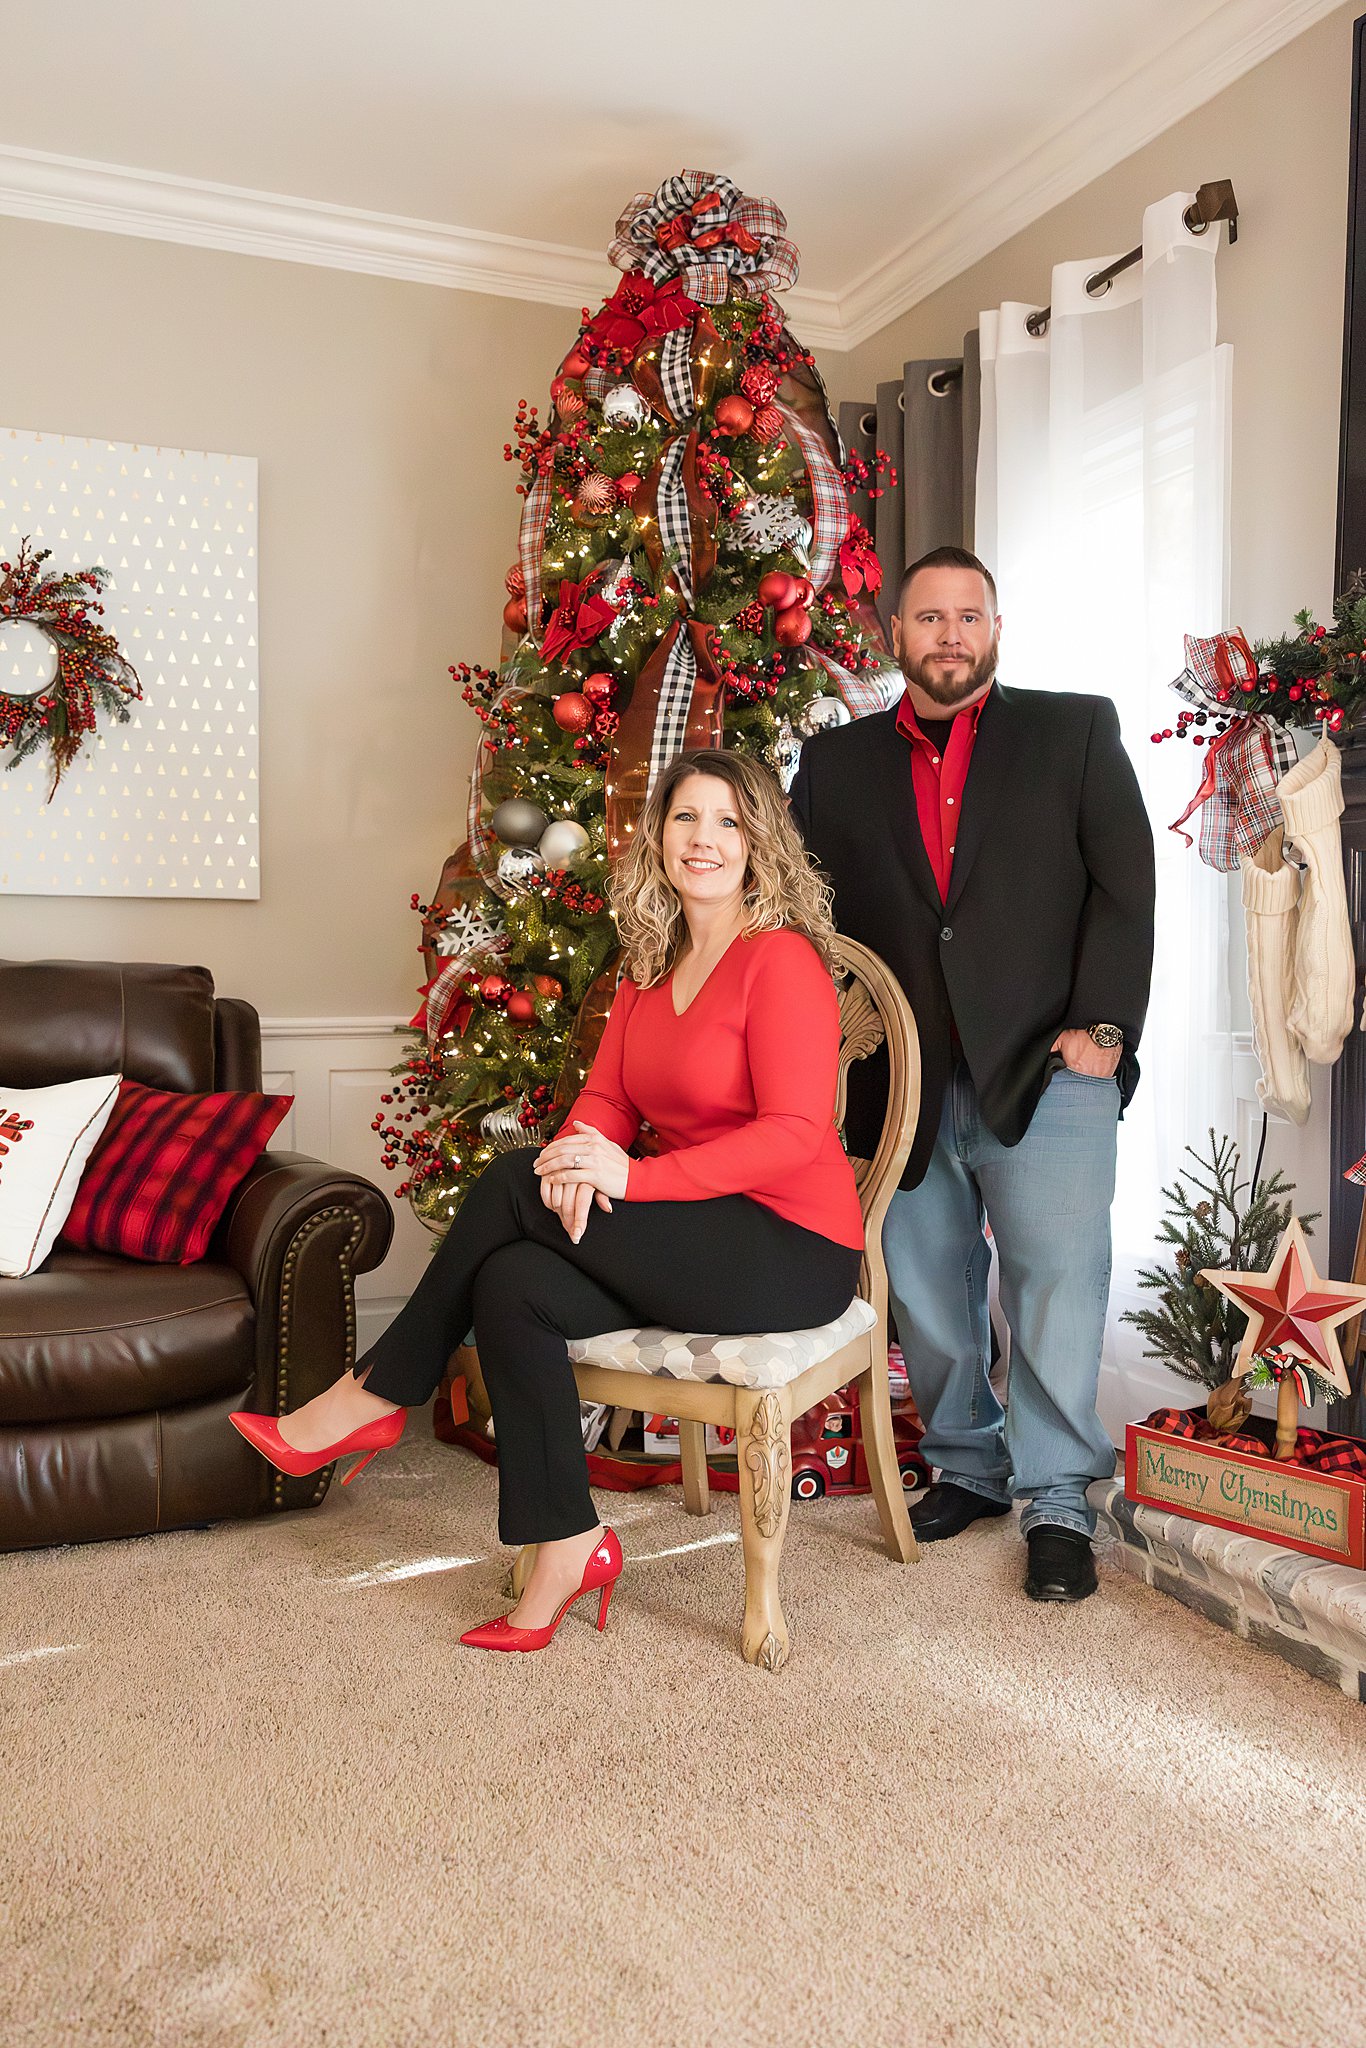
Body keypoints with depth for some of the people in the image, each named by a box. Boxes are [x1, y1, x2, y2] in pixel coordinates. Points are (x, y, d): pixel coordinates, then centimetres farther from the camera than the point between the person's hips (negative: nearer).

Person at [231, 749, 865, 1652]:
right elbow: (606, 1099, 8)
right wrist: (577, 1158, -16)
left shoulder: (781, 959, -13)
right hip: (697, 1241, 7)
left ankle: (372, 1399, -1)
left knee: (513, 1185, -16)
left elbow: (795, 1133, -21)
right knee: (511, 1286, -17)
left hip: (791, 1251, -7)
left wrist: (633, 1176, -25)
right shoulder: (652, 965, 12)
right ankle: (568, 1549, -6)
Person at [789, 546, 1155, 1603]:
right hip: (904, 1084, 3)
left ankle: (1055, 1497, 13)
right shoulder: (839, 760, 12)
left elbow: (1126, 885, 2)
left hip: (1044, 1070, -2)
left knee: (1058, 1278, -4)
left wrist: (1103, 1025, -7)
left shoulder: (1076, 730, 7)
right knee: (926, 1288, 11)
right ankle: (968, 1464, 30)